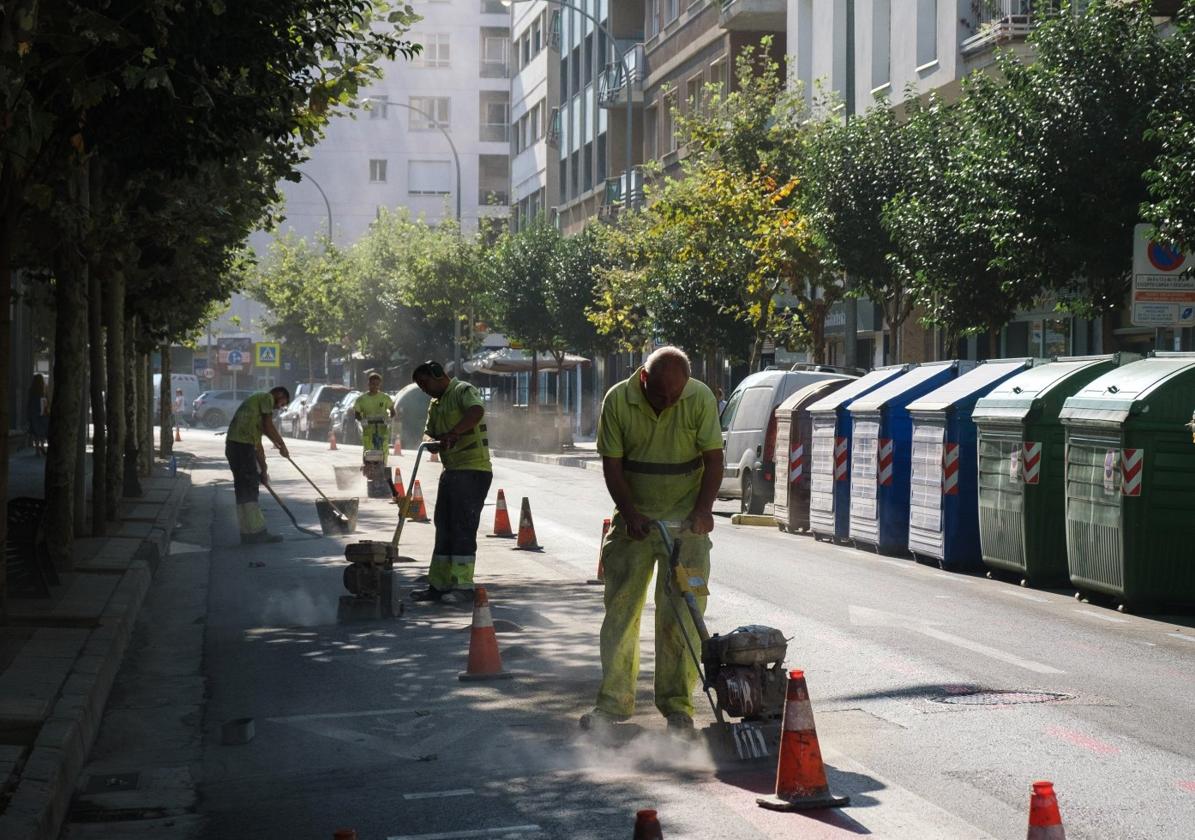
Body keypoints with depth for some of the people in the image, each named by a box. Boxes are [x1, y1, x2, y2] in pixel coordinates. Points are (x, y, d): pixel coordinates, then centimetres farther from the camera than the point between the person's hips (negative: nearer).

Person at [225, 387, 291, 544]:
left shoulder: (256, 401, 30)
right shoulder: (267, 398, 3)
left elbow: (257, 443, 30)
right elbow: (268, 426, -10)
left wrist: (263, 470, 30)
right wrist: (282, 446, 1)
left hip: (233, 445, 9)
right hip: (243, 444, -9)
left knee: (243, 489, 11)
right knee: (249, 489, -7)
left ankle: (248, 532, 14)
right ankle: (257, 532, -7)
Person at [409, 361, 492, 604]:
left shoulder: (463, 390, -8)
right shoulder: (435, 405, 21)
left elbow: (476, 411, -28)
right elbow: (430, 434, 16)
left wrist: (453, 433, -38)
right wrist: (431, 441, -8)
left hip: (472, 469, -9)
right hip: (451, 471, 9)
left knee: (463, 528, -9)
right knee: (444, 528, 11)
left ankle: (463, 586, -6)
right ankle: (439, 584, 17)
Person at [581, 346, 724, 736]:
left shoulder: (701, 398, -11)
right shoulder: (618, 400, -10)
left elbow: (713, 459, -7)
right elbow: (612, 465, -6)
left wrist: (703, 509, -19)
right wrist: (630, 514, -16)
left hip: (685, 520, -1)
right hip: (634, 518, 1)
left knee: (680, 614, -4)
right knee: (621, 609, 2)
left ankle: (678, 706, 3)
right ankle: (613, 702, 9)